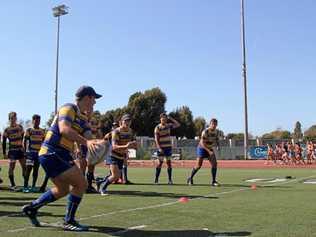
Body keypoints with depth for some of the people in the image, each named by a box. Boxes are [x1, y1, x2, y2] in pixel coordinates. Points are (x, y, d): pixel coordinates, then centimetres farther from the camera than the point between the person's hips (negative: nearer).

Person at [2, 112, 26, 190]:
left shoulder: (20, 127, 5)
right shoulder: (7, 130, -3)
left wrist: (25, 148, 7)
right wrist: (4, 153, -3)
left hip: (20, 149, 3)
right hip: (12, 150, -3)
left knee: (24, 167, 5)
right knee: (11, 167, -4)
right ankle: (12, 185, 4)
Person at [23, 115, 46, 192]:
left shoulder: (42, 131, 11)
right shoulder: (29, 130, 0)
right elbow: (24, 141, -1)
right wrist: (25, 151, -8)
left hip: (39, 152, 4)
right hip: (30, 151, -4)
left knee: (36, 169, 5)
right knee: (28, 168, -9)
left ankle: (33, 186, 13)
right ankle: (25, 187, -7)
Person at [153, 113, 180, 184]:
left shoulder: (168, 125, 7)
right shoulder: (157, 128, -6)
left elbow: (178, 124, 8)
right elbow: (156, 139, -10)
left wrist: (171, 118, 2)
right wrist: (159, 148, -19)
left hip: (168, 147, 4)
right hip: (161, 148, -4)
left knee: (169, 162, 4)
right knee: (160, 162, -4)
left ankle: (170, 180, 8)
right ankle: (156, 179, 2)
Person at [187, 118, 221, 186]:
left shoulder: (217, 131, -3)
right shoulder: (205, 131, -23)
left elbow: (217, 140, 10)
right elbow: (202, 143, -26)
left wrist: (218, 146, -12)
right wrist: (209, 151, -34)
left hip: (210, 149, 6)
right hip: (202, 148, -5)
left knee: (214, 163, -10)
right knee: (198, 165, -7)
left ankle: (213, 181, -2)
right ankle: (190, 178, 13)